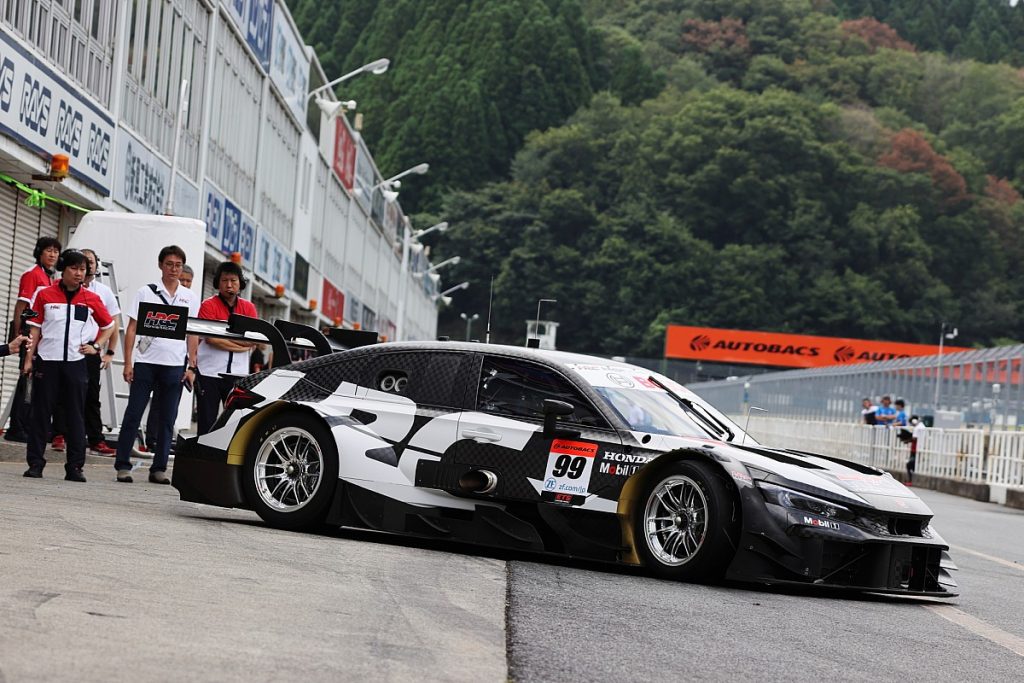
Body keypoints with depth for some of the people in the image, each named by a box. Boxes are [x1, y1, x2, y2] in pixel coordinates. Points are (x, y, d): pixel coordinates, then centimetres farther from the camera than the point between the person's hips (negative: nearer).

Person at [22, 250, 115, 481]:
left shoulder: (92, 299, 4)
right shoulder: (45, 295, 2)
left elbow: (109, 326, 16)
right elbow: (35, 329, 4)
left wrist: (96, 346, 2)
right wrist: (28, 359, -1)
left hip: (76, 363, 1)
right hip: (47, 361, -1)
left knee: (76, 414, 2)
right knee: (41, 412, 3)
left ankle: (75, 466, 6)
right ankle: (35, 463, 8)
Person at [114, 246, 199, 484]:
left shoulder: (190, 297, 10)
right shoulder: (146, 292, 4)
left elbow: (192, 335, 11)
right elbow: (132, 328, 3)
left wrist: (191, 367, 3)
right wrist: (128, 362, -5)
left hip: (175, 366, 2)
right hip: (145, 362, -2)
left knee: (167, 420, 5)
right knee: (133, 414, -1)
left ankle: (159, 469, 11)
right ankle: (122, 465, 4)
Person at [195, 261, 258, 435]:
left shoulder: (248, 308, 9)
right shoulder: (209, 305, -3)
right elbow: (211, 338, -14)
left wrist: (226, 337, -13)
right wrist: (242, 344, -10)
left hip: (238, 374, 3)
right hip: (210, 373, -3)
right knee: (207, 422, 2)